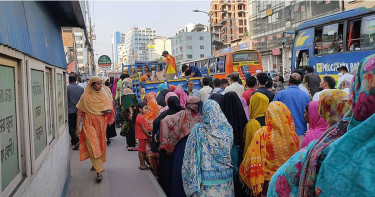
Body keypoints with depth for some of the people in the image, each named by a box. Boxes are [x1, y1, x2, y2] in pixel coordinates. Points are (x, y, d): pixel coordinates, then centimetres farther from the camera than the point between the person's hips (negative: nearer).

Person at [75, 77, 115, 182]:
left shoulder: (102, 95, 8)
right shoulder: (85, 96, -5)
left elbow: (110, 108, 14)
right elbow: (80, 112, -5)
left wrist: (108, 111, -10)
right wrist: (77, 127, -8)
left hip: (101, 124, 5)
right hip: (89, 124, -5)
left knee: (100, 145, 12)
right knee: (93, 146, -10)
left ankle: (97, 164, 35)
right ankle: (99, 171, -11)